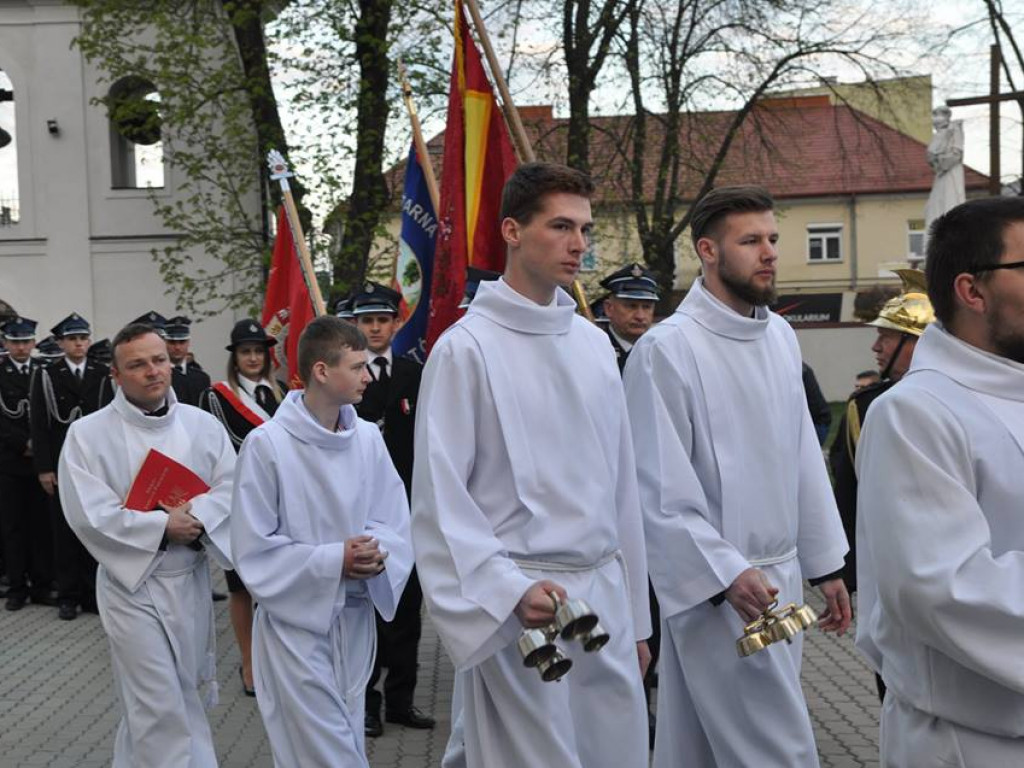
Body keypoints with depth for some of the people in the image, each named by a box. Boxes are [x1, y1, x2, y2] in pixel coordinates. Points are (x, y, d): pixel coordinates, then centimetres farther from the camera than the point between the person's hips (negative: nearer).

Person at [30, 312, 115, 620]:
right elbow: (38, 424, -2)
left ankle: (92, 592, 14)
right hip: (61, 467, -1)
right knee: (64, 531, 5)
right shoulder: (46, 375, 1)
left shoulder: (104, 375, 4)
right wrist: (43, 468, -7)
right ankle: (68, 596, 13)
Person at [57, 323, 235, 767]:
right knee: (159, 705, -3)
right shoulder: (87, 433, -8)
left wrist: (196, 516, -23)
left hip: (192, 578, 5)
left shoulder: (202, 424, 2)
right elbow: (87, 512, -16)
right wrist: (162, 526, -20)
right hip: (132, 581, -4)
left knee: (185, 693, 18)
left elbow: (230, 487, -3)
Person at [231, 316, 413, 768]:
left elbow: (395, 522, 4)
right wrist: (333, 560, -19)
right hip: (296, 618, -5)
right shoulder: (267, 443, -14)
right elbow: (254, 550, -12)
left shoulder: (368, 437, -1)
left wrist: (377, 553, -19)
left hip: (355, 616, 5)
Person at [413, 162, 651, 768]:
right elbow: (441, 499, -10)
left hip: (604, 592, 6)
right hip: (517, 604, -6)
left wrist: (636, 615, 14)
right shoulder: (467, 347, -8)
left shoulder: (595, 344, 9)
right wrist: (510, 593, -20)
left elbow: (621, 485, 12)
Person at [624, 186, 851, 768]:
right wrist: (726, 573, -19)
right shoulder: (667, 349, -14)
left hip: (781, 574, 6)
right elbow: (661, 489, -15)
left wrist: (826, 563, 13)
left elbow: (804, 457, 12)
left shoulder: (781, 336, 8)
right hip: (716, 585, -6)